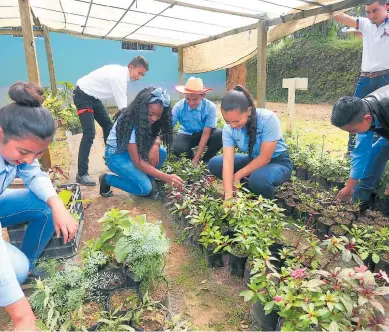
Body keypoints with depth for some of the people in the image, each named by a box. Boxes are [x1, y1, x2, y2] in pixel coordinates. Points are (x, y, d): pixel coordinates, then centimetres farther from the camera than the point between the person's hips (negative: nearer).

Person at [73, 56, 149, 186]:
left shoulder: (121, 72, 2)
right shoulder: (119, 77, -26)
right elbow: (123, 107, -29)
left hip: (93, 96, 10)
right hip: (82, 96, -10)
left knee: (108, 125, 12)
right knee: (89, 133, -18)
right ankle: (82, 174, -15)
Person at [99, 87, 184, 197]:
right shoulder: (129, 122, -32)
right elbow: (137, 161, -33)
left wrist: (156, 145, -25)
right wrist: (166, 177, -39)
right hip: (116, 154, -7)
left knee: (161, 152, -18)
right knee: (144, 188, -21)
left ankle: (144, 179, 1)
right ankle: (107, 179, 0)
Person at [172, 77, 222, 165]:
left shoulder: (210, 107, -24)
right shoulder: (179, 107, -20)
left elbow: (206, 133, -23)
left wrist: (196, 159, -25)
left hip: (205, 134, 0)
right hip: (187, 134, 0)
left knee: (220, 135, -33)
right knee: (176, 149, -33)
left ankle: (204, 161, -7)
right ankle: (193, 156, 2)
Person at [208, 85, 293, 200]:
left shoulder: (268, 119, -29)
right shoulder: (228, 128, -17)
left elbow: (265, 158, -27)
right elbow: (228, 161, -24)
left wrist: (237, 176, -23)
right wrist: (228, 194, -35)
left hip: (277, 162, -5)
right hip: (253, 160, 5)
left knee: (258, 179, -38)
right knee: (214, 163, -12)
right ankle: (251, 189, -2)